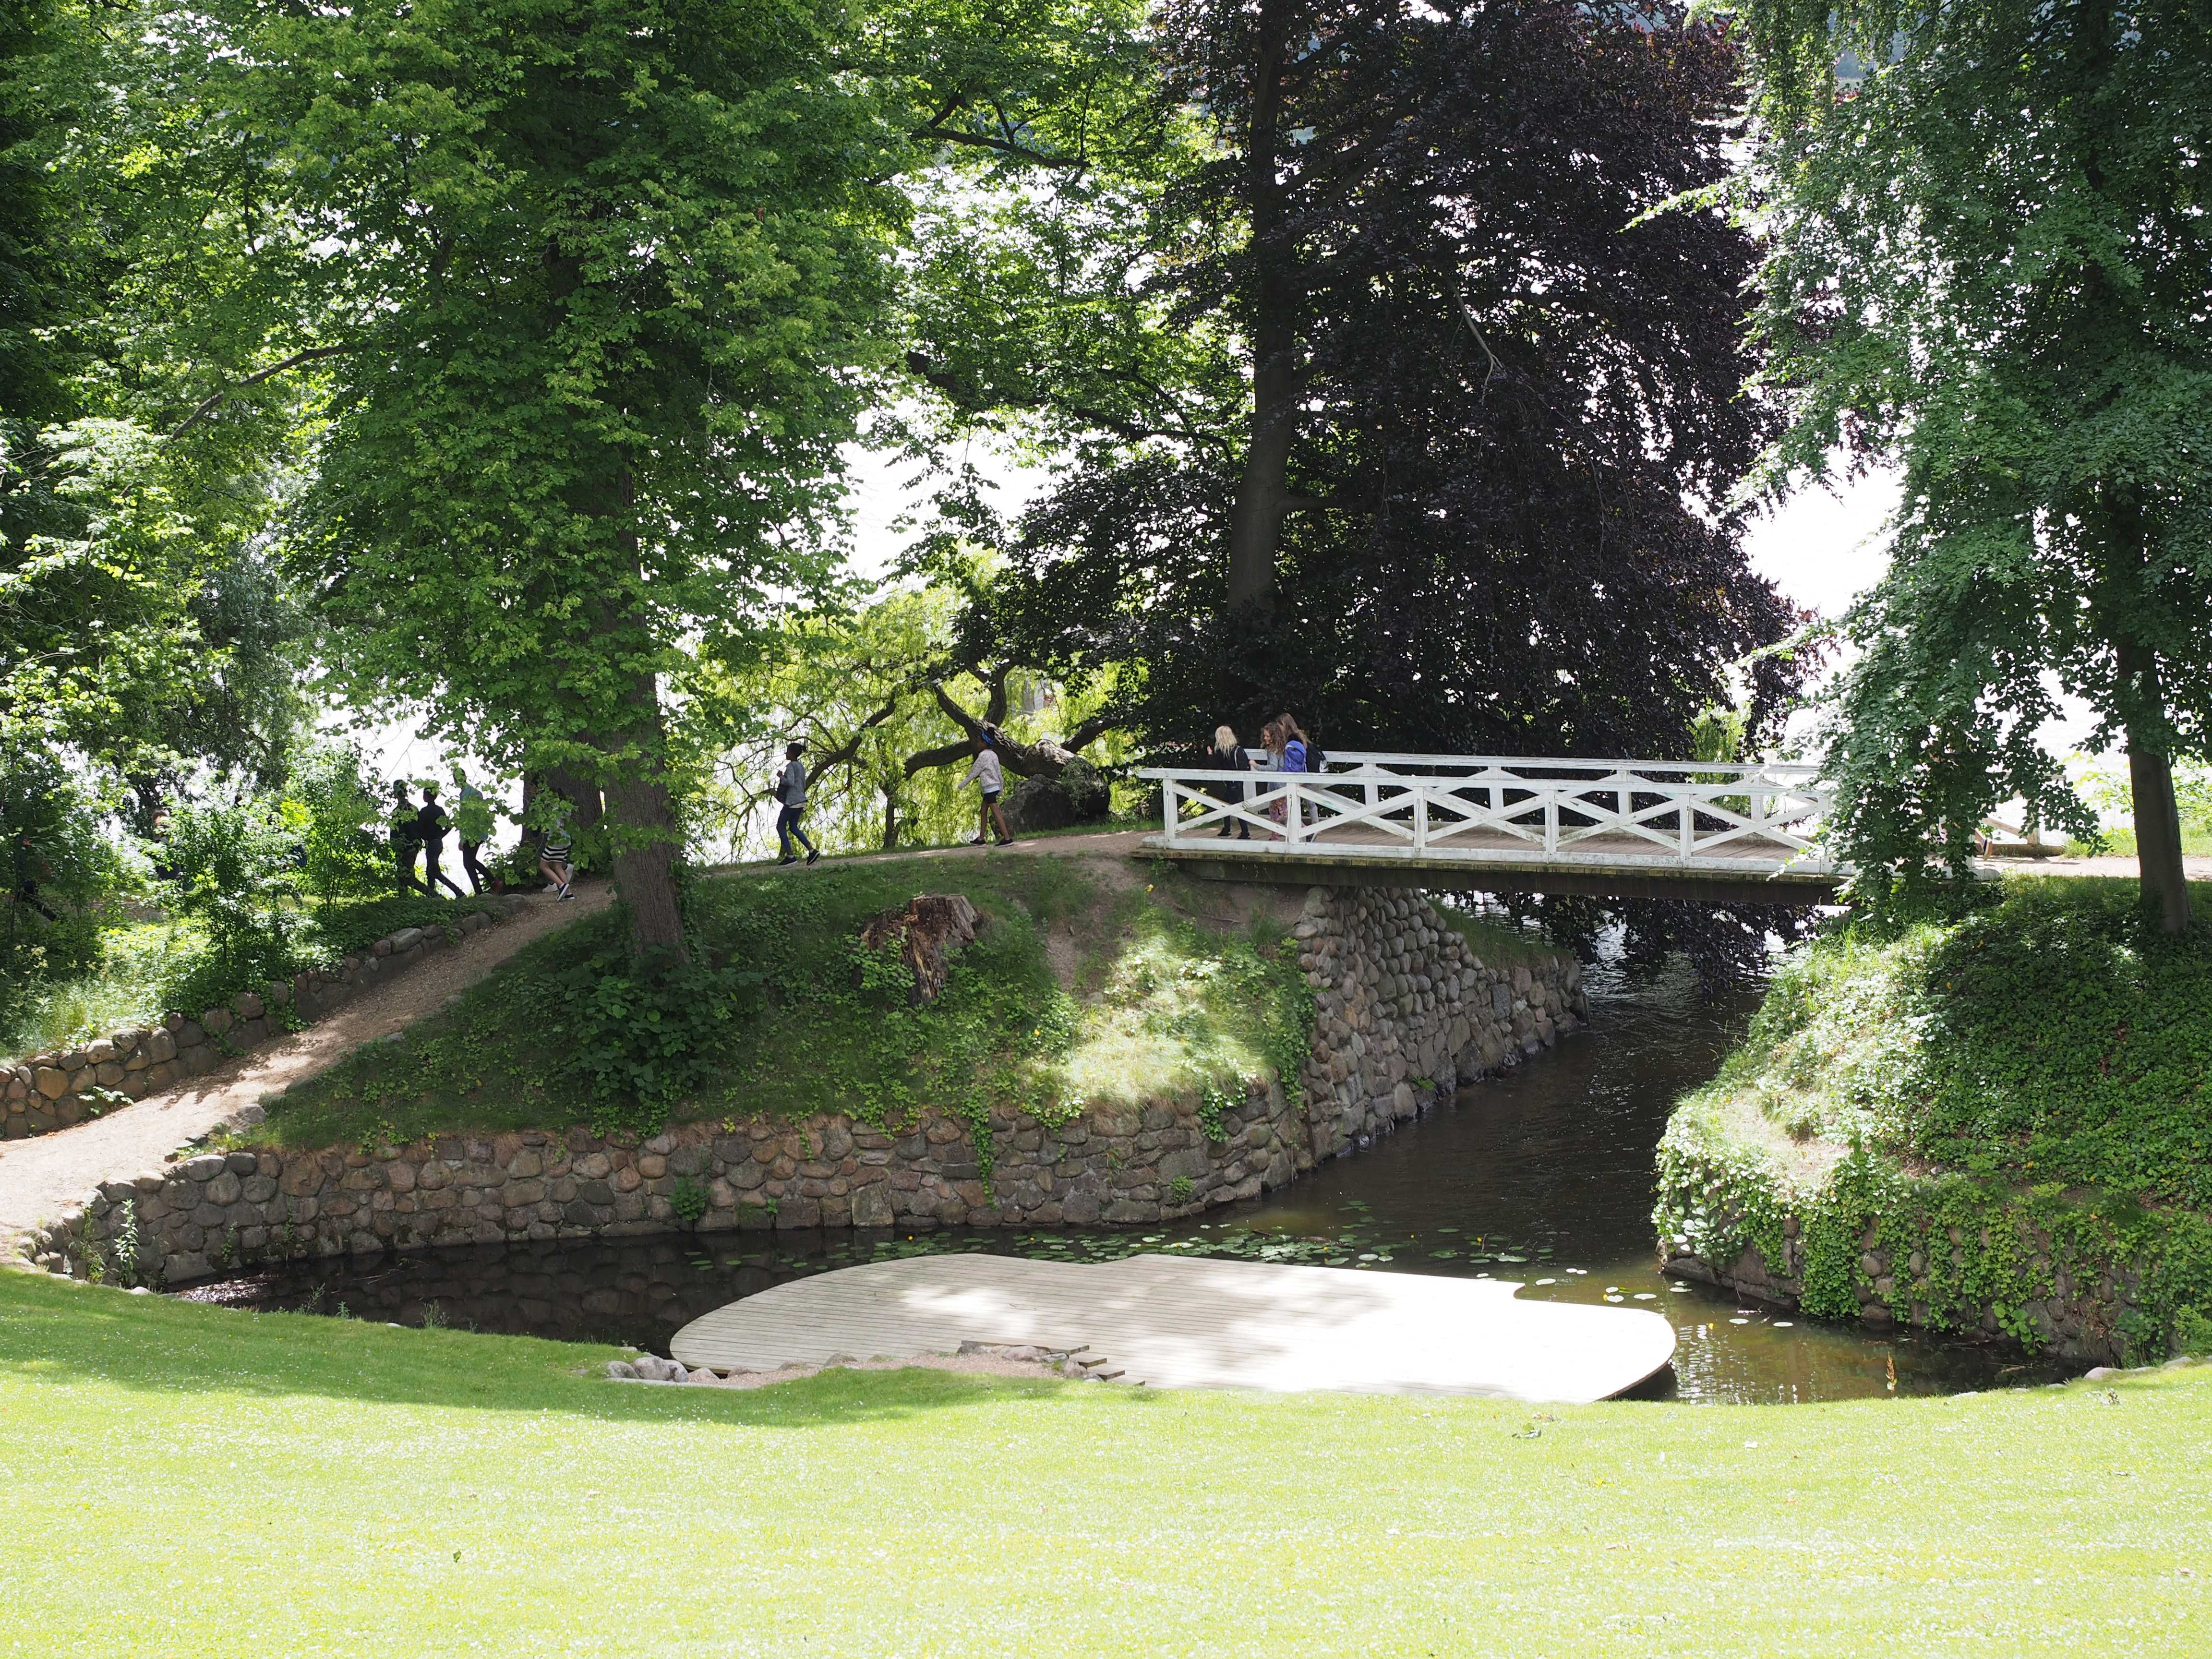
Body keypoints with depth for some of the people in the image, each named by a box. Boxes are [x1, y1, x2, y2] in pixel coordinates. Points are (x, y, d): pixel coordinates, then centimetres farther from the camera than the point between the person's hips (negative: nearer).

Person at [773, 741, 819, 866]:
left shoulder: (791, 766, -12)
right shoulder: (801, 766, 14)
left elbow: (790, 782, -24)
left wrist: (781, 777, -7)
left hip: (792, 802, -9)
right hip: (801, 801, 9)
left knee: (781, 826, 1)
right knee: (793, 828, 16)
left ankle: (790, 856, -3)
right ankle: (812, 850, 6)